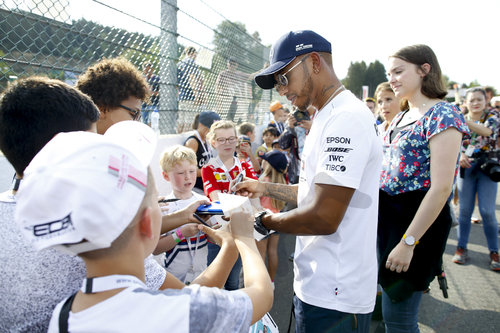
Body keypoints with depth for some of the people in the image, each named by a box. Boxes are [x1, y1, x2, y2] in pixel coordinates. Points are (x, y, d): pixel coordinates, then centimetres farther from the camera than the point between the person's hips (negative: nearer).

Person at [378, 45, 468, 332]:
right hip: (386, 216, 8)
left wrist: (408, 242, -22)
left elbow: (441, 187, -21)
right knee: (389, 309, 17)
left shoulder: (442, 114, -14)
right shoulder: (400, 118, 13)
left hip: (417, 220, -8)